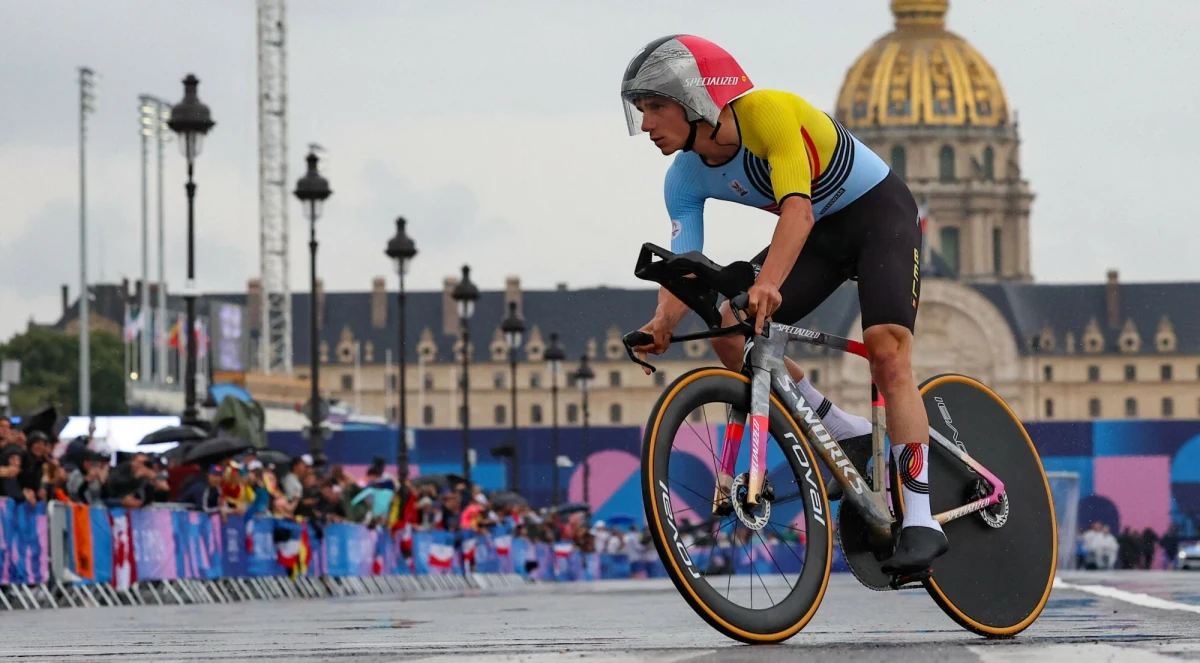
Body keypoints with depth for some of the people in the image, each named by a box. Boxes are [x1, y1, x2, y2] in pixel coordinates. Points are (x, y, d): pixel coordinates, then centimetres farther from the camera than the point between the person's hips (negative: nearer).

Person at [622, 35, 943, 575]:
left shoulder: (768, 112, -31)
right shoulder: (685, 180, -11)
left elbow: (798, 207, -43)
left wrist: (767, 284, -58)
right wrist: (663, 322, -37)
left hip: (880, 212, -6)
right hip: (820, 233, 7)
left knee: (886, 348, -24)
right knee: (729, 329, -13)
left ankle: (921, 519, -24)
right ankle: (849, 436, 2)